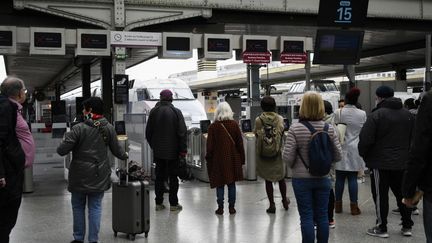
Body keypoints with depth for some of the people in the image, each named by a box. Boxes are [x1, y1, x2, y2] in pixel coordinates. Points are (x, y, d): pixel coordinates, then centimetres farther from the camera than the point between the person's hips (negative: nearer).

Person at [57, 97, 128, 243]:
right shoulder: (108, 128, -1)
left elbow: (61, 150, -16)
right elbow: (116, 150, 8)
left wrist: (67, 138, 5)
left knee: (78, 206, 13)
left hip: (80, 176, -3)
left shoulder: (79, 128, -14)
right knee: (95, 207, 10)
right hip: (100, 176, 3)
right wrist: (125, 156, 29)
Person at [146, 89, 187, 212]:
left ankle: (159, 203, 13)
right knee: (173, 177, 5)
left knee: (159, 176, 10)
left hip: (158, 151, 3)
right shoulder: (176, 112, -9)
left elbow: (148, 132, 4)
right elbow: (182, 132, -11)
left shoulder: (154, 111, 0)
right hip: (173, 151, -2)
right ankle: (173, 204, 8)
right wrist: (183, 149, -5)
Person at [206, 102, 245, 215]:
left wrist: (209, 159, 6)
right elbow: (240, 143, 0)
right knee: (232, 183, 9)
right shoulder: (234, 125, -3)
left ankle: (220, 207, 6)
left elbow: (210, 146, -4)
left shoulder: (213, 126, -7)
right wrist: (241, 158, 8)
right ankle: (231, 207, 12)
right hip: (232, 159, 2)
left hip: (218, 159, -2)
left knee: (219, 184, 5)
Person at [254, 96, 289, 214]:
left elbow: (257, 135, -2)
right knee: (281, 177, 19)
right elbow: (282, 134, -3)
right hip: (277, 153, 1)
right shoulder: (280, 119, -7)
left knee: (268, 180, 7)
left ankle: (272, 205, 9)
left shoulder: (258, 120, -9)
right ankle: (284, 201, 33)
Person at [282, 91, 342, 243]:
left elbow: (287, 157, -14)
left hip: (301, 179, -2)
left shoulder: (295, 129, -13)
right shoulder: (329, 129, -5)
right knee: (322, 215, 12)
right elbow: (337, 156, -1)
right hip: (323, 178, 3)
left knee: (306, 217, 5)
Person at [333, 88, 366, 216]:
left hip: (341, 149, -1)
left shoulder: (338, 113, -8)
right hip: (355, 150, 1)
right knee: (353, 178, 3)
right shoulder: (362, 114, -2)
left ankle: (338, 205, 14)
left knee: (340, 178, 6)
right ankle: (354, 206, 4)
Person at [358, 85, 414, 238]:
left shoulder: (376, 115, -14)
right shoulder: (408, 115, 7)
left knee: (380, 196, 3)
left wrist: (363, 154, 1)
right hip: (402, 162, 6)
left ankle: (381, 228, 9)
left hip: (380, 163, -6)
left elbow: (365, 139, -17)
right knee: (402, 194, 15)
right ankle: (407, 227, 22)